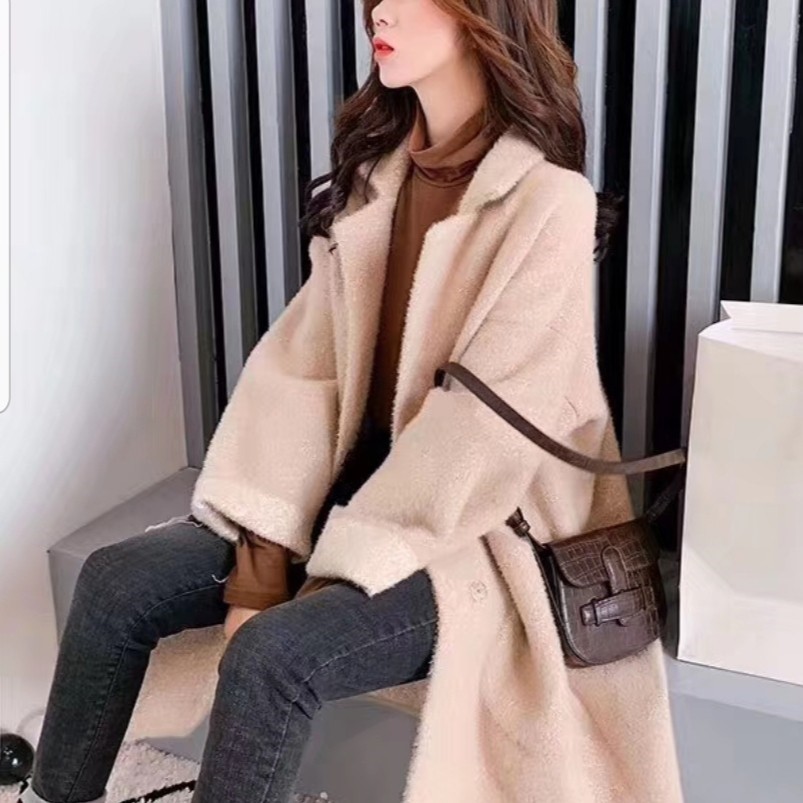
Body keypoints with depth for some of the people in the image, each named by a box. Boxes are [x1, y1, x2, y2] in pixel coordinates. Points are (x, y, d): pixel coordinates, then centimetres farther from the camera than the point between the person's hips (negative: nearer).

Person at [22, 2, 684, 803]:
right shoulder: (374, 176, 6)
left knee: (271, 654, -28)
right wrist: (263, 550, -11)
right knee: (116, 581, -3)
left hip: (483, 537, -7)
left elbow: (485, 433, -21)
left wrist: (332, 580, -19)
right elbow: (301, 362, -2)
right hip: (360, 489, 7)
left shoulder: (550, 204, -16)